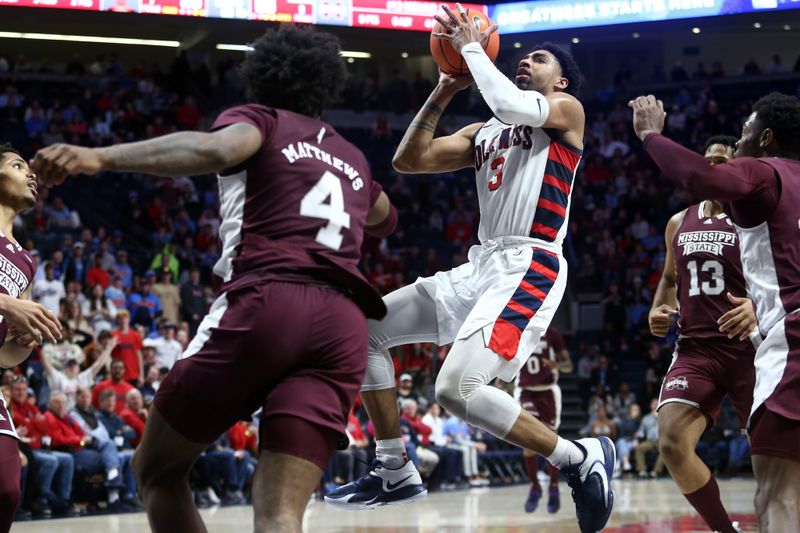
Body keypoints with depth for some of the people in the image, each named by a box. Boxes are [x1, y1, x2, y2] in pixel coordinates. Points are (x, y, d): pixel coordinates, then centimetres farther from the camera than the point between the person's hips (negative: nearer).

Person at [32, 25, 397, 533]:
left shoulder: (258, 119, 15)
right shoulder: (354, 159, 31)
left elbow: (217, 149, -12)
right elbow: (387, 221, 55)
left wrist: (101, 157, -23)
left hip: (265, 305, -4)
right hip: (345, 324, 4)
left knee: (157, 470, 14)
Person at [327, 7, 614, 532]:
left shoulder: (566, 110, 2)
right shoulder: (482, 134, 22)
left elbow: (510, 105, -20)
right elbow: (408, 160, 15)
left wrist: (471, 46, -8)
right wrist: (445, 92, 10)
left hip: (530, 270, -9)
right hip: (481, 266, 9)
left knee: (457, 388, -27)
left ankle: (583, 457, -11)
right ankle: (395, 472, 11)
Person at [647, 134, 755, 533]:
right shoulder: (679, 223, 15)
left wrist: (759, 307, -26)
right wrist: (660, 308, 8)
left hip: (749, 347, -4)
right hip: (695, 349, 4)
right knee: (671, 443, -14)